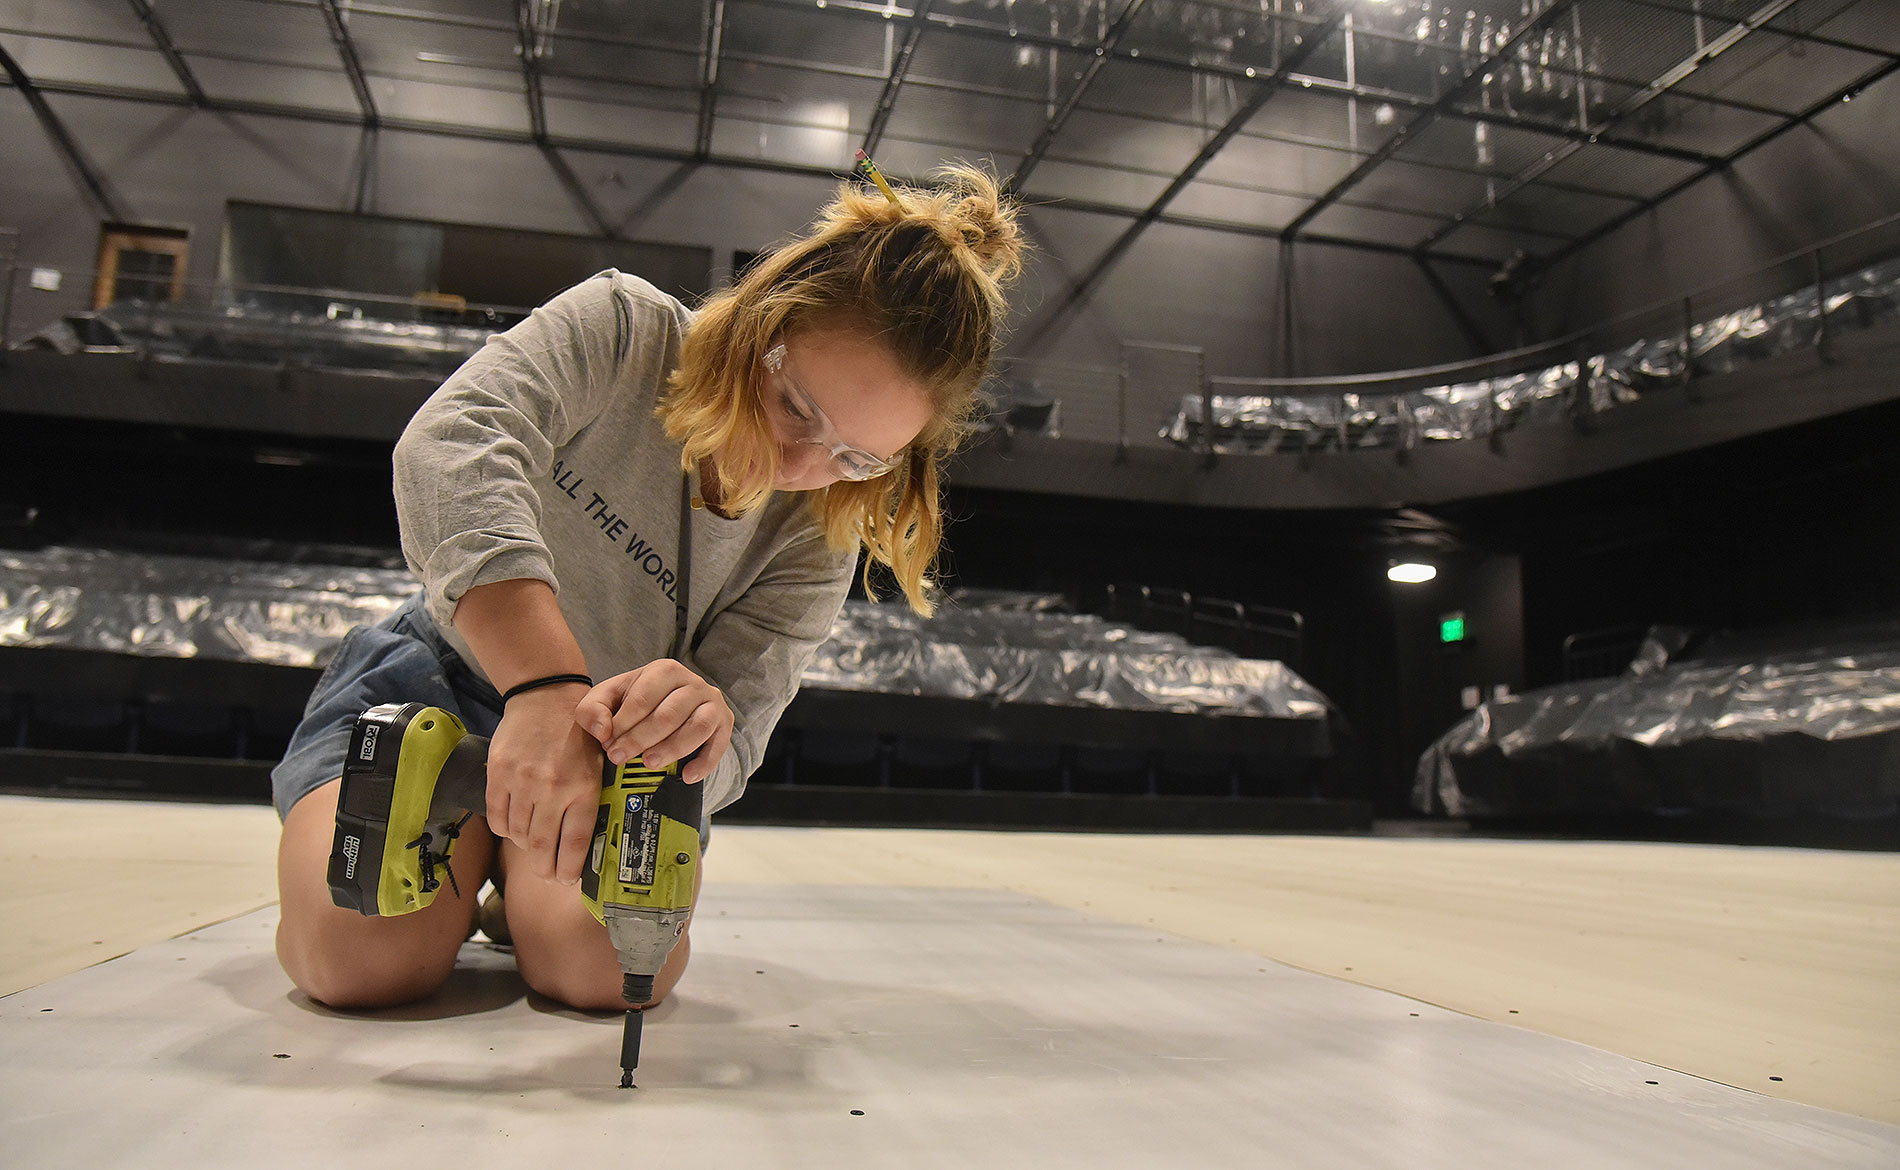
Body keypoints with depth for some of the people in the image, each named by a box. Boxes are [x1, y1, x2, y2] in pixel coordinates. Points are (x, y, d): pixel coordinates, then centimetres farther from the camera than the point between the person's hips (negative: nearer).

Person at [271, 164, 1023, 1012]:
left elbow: (728, 746, -20)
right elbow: (455, 442, -37)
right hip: (437, 668, -1)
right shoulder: (624, 331, -19)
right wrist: (546, 685, -52)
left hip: (609, 761, 2)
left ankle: (514, 874, 9)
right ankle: (465, 868, 10)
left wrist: (695, 727, -47)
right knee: (363, 952, -26)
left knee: (614, 964, -27)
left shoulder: (819, 542, -13)